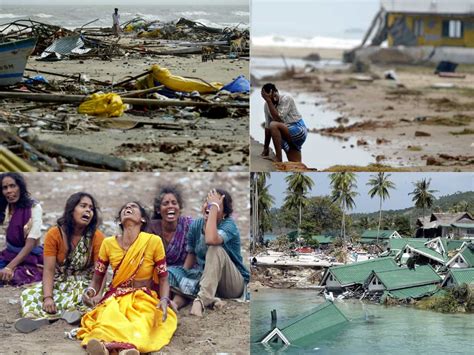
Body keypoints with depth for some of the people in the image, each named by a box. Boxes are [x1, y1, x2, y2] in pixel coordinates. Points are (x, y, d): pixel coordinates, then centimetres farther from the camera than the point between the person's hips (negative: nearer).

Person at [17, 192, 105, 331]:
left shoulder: (97, 237, -6)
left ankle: (39, 314, -40)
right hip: (59, 283, 1)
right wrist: (47, 297, -29)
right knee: (28, 294, -25)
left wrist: (97, 294, -33)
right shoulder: (54, 234, -6)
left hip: (85, 285, -1)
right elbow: (49, 270, -12)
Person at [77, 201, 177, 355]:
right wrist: (90, 291, -13)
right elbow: (97, 279, 10)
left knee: (140, 324, -39)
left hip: (144, 300, -1)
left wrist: (164, 300, -18)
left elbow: (163, 279, 3)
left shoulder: (153, 241, -2)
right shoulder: (108, 244, 4)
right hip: (115, 298, 1)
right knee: (109, 319, -37)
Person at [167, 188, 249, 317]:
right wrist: (182, 276, -8)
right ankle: (209, 299, -34)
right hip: (205, 278, 6)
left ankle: (202, 299, -43)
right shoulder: (196, 225, 0)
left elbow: (211, 240, -39)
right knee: (169, 273, -18)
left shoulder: (228, 224, -17)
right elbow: (191, 255, 8)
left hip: (233, 284, -6)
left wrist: (214, 206, -31)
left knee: (215, 249, -34)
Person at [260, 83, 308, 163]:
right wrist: (266, 147, 7)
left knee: (274, 125, -30)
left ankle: (278, 158, -27)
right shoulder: (267, 105, 2)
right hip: (287, 136, 7)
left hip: (298, 130, -7)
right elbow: (267, 127, 7)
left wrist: (269, 101, -25)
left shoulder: (286, 98, -15)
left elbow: (278, 119, -26)